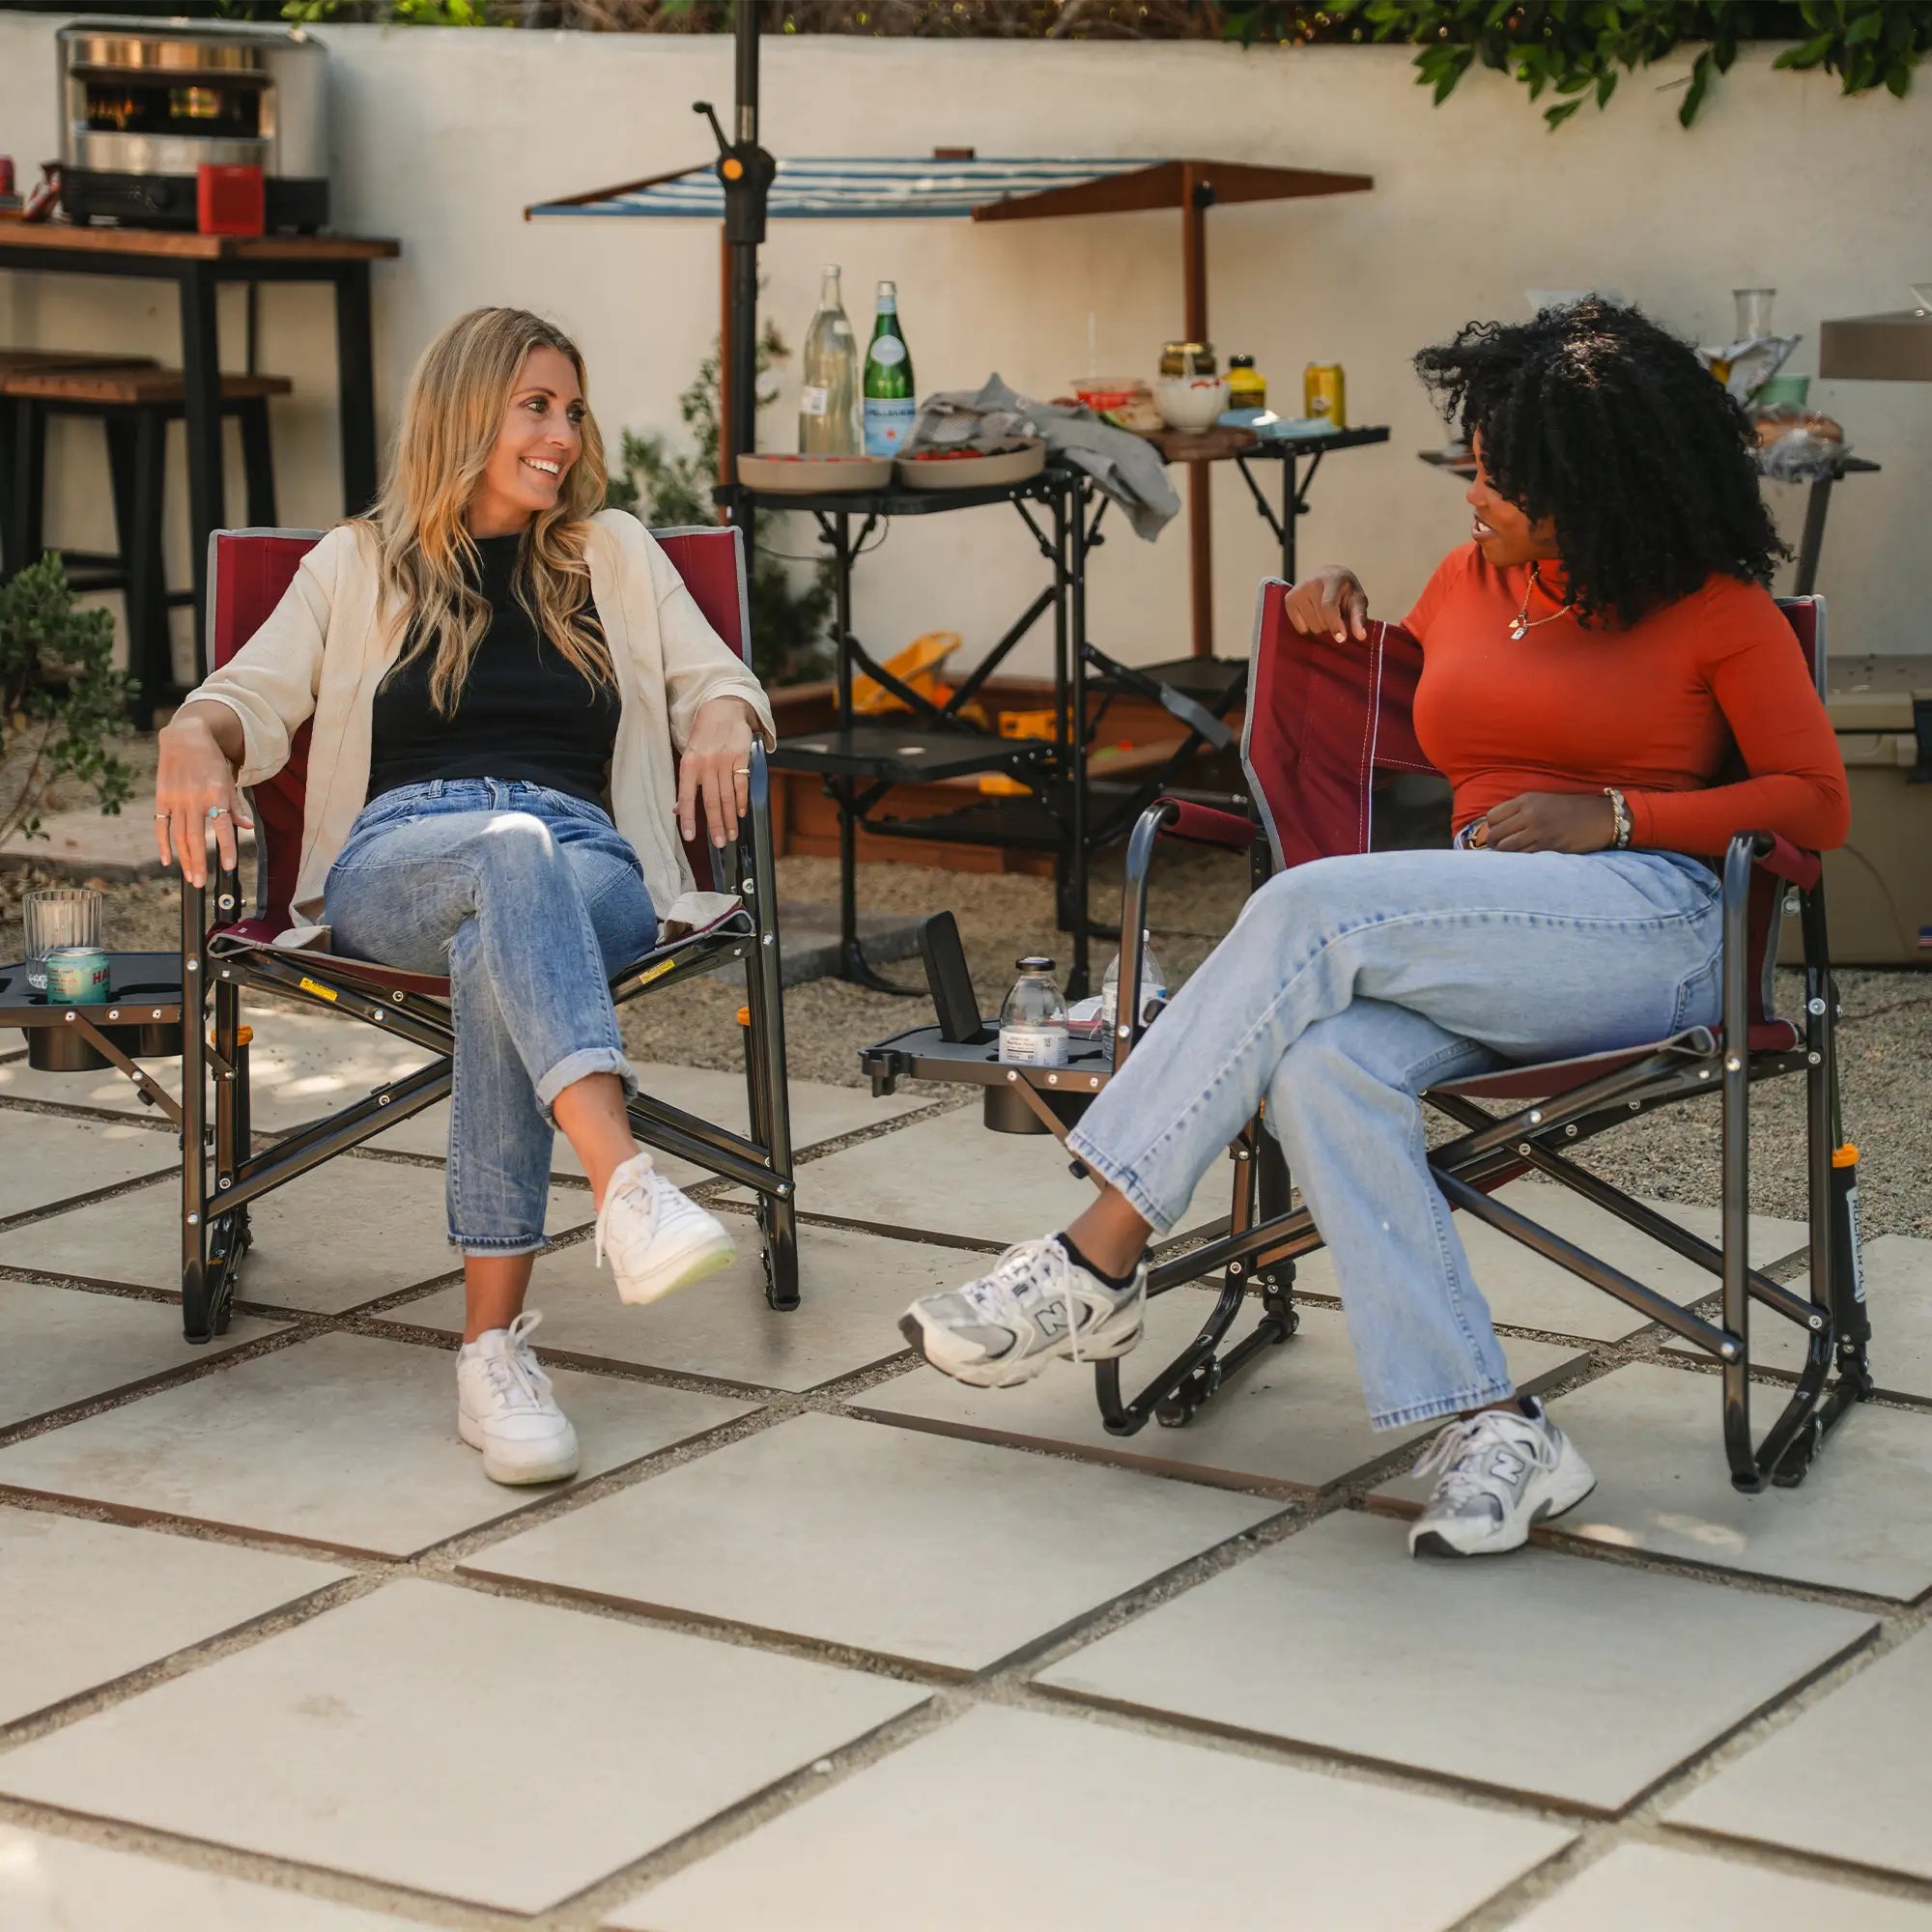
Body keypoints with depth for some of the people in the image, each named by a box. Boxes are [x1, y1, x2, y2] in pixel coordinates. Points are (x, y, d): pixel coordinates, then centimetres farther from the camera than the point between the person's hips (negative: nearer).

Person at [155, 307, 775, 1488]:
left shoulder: (616, 553, 27)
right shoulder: (359, 565, 24)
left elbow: (716, 679, 19)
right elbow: (252, 698, 13)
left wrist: (720, 725, -7)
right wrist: (194, 744, -12)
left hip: (588, 869, 1)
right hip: (395, 856, -1)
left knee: (500, 950, -40)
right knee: (511, 845, -40)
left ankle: (497, 1346, -45)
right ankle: (625, 1181, -62)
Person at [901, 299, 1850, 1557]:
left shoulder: (1716, 609, 6)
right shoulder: (1466, 580, 24)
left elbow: (1818, 804, 2)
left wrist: (1611, 816, -9)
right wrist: (1335, 618, 19)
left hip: (1654, 926, -6)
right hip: (1480, 957, 6)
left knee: (1313, 912, -29)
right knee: (1323, 1066, -32)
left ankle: (1099, 1266, -24)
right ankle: (1491, 1431, -38)